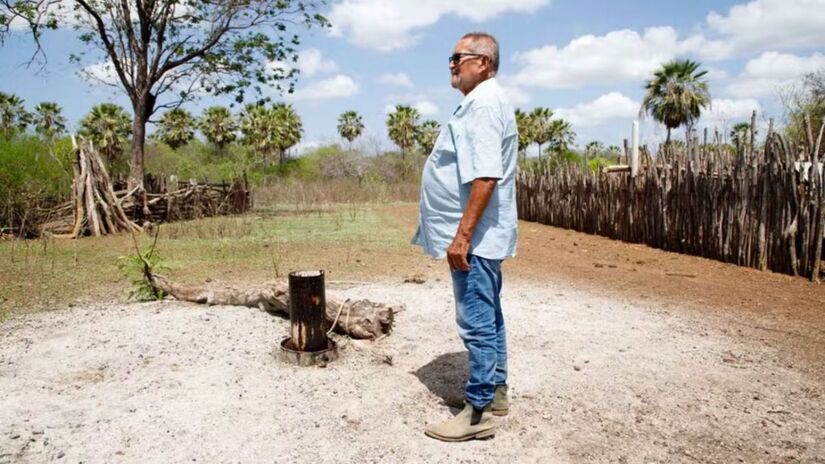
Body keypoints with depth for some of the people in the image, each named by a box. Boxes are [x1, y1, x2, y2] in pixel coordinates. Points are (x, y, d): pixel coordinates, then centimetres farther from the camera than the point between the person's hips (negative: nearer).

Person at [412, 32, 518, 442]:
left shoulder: (483, 103, -16)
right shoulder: (482, 101, 18)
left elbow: (485, 177, -26)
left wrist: (462, 234, -26)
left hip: (475, 236, -11)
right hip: (482, 235, 11)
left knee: (477, 323, -4)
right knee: (487, 318, 17)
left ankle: (478, 413, 6)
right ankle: (495, 391, 30)